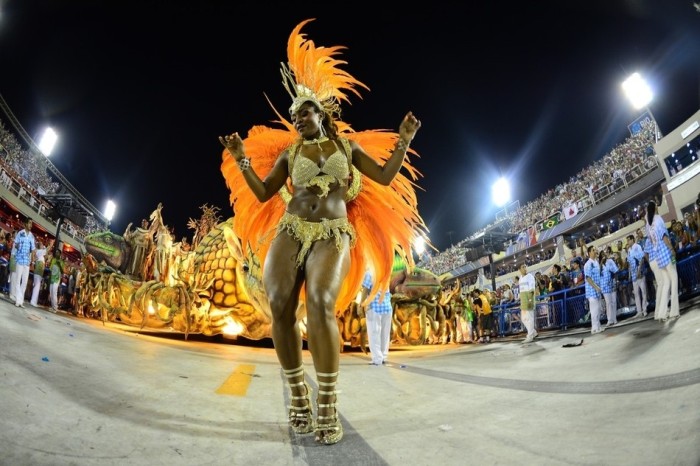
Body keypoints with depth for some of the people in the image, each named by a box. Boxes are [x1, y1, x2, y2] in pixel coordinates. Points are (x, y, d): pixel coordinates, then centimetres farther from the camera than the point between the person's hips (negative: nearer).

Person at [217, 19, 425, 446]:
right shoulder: (288, 152, 17)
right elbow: (262, 194, 15)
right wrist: (241, 159, 10)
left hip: (334, 236, -2)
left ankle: (328, 405, -21)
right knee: (280, 307, -19)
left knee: (321, 303, -29)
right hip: (290, 232, 2)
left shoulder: (348, 144, 16)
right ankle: (299, 396, -3)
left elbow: (385, 177, 11)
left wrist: (404, 141, 5)